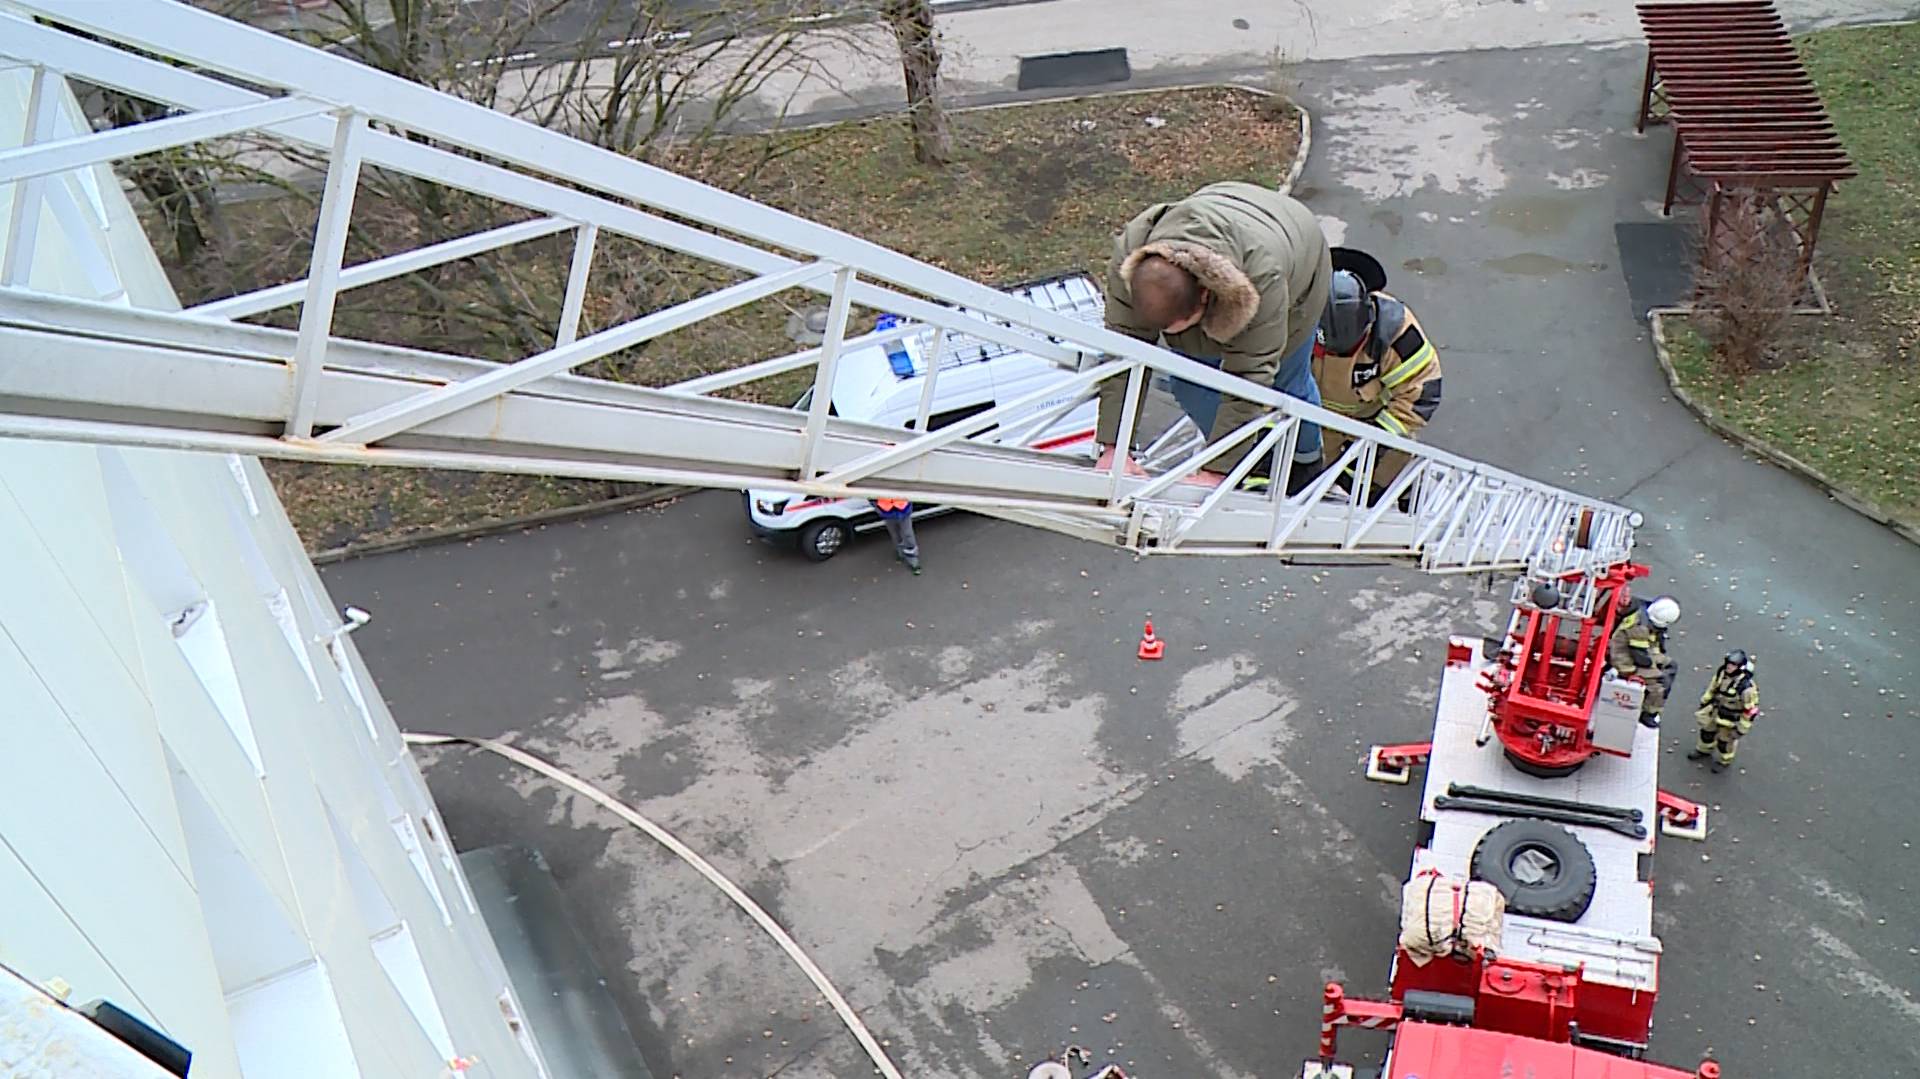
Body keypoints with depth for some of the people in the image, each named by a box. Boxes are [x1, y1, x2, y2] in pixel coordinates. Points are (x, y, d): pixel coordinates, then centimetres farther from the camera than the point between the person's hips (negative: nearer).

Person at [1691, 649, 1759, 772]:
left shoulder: (1746, 687, -38)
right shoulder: (1722, 672, -19)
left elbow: (1751, 709, -26)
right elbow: (1713, 687, 2)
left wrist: (1742, 729, -18)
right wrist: (1704, 702, 13)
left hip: (1732, 718, -6)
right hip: (1716, 710, 6)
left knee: (1725, 741, 18)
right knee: (1707, 730, 26)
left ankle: (1724, 761, 47)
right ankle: (1704, 751, 55)